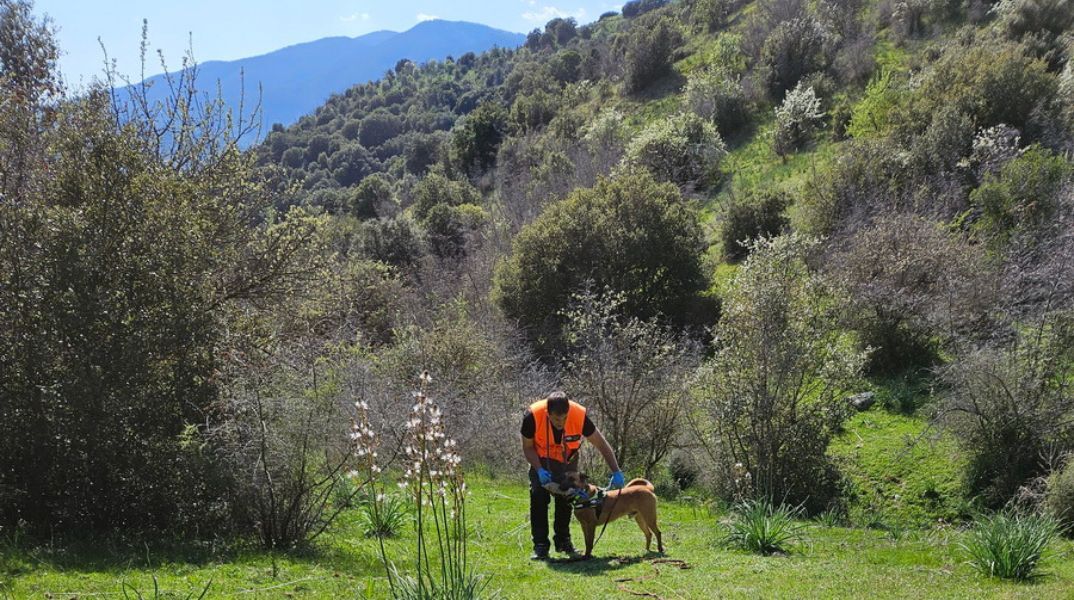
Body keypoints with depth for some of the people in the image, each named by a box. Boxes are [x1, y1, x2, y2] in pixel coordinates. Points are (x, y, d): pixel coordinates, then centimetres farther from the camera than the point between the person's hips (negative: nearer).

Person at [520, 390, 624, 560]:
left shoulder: (579, 416, -35)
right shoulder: (533, 416, -36)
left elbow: (601, 444, -22)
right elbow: (528, 447, -17)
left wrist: (616, 473, -27)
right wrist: (540, 470, -31)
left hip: (567, 460, 1)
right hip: (541, 460, -1)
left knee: (565, 497, 4)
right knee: (539, 496, -14)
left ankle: (563, 540, 21)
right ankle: (540, 545, -11)